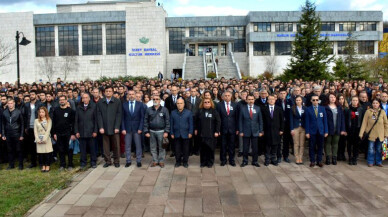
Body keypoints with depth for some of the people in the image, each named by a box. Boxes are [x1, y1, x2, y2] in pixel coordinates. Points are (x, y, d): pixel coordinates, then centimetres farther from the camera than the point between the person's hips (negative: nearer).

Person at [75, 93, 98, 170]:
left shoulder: (93, 106, 0)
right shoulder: (79, 107, 6)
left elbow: (95, 120, -1)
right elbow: (76, 121, 7)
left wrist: (95, 131, -5)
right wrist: (76, 131, 0)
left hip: (90, 131, -2)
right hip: (81, 132, 2)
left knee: (92, 148, 6)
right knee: (82, 148, 6)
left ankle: (93, 162, 18)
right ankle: (83, 162, 18)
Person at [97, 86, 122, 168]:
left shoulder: (117, 102, 2)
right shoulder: (100, 102, 7)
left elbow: (119, 115, -2)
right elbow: (99, 115, 3)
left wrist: (117, 127, -9)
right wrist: (101, 127, -6)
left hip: (114, 128, -1)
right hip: (104, 128, 1)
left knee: (116, 146, 4)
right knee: (106, 146, 5)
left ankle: (116, 161, 17)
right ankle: (107, 161, 18)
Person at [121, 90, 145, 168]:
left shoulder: (140, 104, 1)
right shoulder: (124, 104, 4)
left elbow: (142, 117, 0)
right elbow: (122, 117, 3)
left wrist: (140, 128, -8)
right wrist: (123, 128, -5)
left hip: (137, 128, -1)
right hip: (127, 128, 1)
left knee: (138, 145, 4)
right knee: (127, 146, 6)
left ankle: (139, 161, 15)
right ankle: (128, 161, 17)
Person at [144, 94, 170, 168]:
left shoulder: (164, 110, 0)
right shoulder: (149, 110, 5)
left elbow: (167, 121, -1)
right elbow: (146, 121, 7)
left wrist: (166, 131, -7)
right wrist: (146, 131, 1)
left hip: (161, 131, -2)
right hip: (152, 131, 2)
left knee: (161, 147, 4)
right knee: (153, 147, 8)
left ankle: (161, 161, 15)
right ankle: (154, 160, 20)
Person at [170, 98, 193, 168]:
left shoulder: (188, 112, -2)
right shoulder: (173, 113, 4)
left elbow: (191, 123, -2)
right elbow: (171, 124, 6)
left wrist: (190, 132, -7)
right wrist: (172, 133, 2)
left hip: (185, 134, -1)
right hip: (176, 134, 2)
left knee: (185, 149, 8)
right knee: (177, 149, 9)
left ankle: (185, 161, 20)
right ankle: (178, 161, 21)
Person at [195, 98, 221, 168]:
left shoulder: (214, 111, -2)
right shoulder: (200, 111, 5)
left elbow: (218, 122, -4)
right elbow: (196, 121, 11)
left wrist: (217, 131, -9)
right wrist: (196, 129, 8)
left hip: (211, 133, -2)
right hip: (202, 133, 2)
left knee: (210, 148, 2)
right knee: (203, 148, 6)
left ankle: (210, 163, 15)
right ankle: (203, 162, 17)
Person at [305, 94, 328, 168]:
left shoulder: (322, 109, 7)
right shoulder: (308, 109, 1)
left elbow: (325, 120, 6)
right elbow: (307, 121, -1)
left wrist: (326, 131, 1)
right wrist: (307, 132, -7)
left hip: (321, 131, 2)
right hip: (312, 131, -2)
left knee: (320, 146, 7)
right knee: (312, 147, 3)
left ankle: (319, 161, 18)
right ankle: (312, 161, 13)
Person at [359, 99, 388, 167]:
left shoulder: (382, 112, 2)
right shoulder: (368, 111, -3)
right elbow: (364, 123, -4)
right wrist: (361, 133, -8)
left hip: (380, 134, 2)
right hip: (371, 134, -2)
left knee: (379, 149, 11)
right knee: (371, 149, 0)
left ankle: (378, 162, 24)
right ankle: (371, 162, 14)